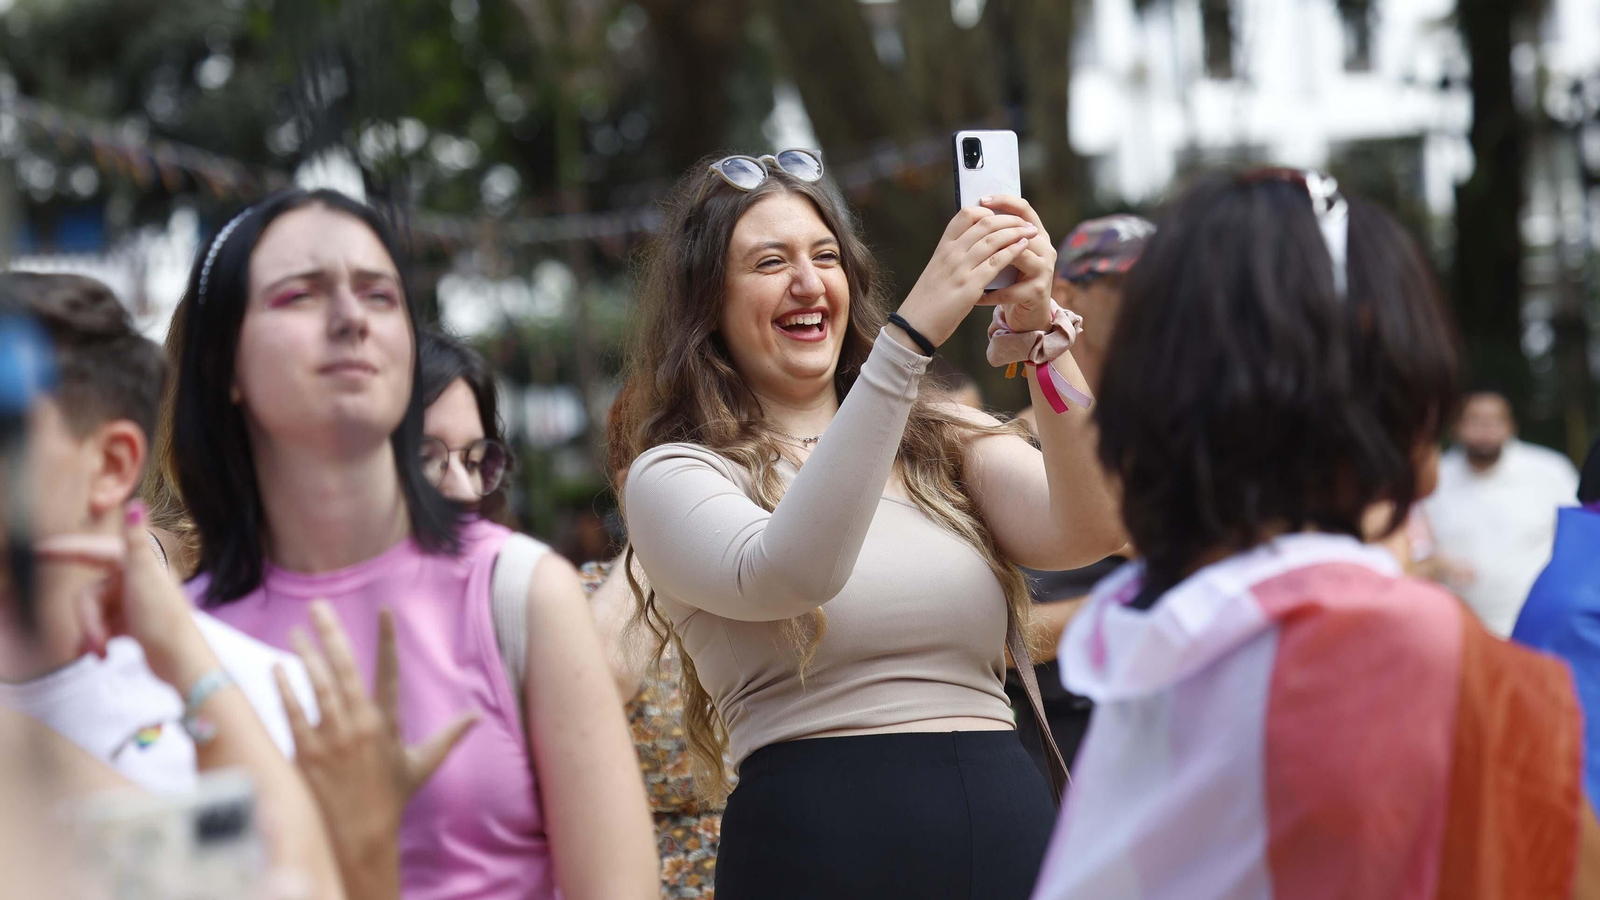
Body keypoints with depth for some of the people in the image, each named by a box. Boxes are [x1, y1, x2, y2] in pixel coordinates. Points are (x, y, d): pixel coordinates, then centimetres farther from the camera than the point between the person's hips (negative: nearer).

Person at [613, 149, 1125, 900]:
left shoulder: (946, 445, 13)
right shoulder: (673, 477, 1)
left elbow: (1088, 528, -4)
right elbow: (791, 572, -20)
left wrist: (1039, 332, -16)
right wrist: (913, 333, -23)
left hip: (1011, 825, 4)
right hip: (820, 837, -3)